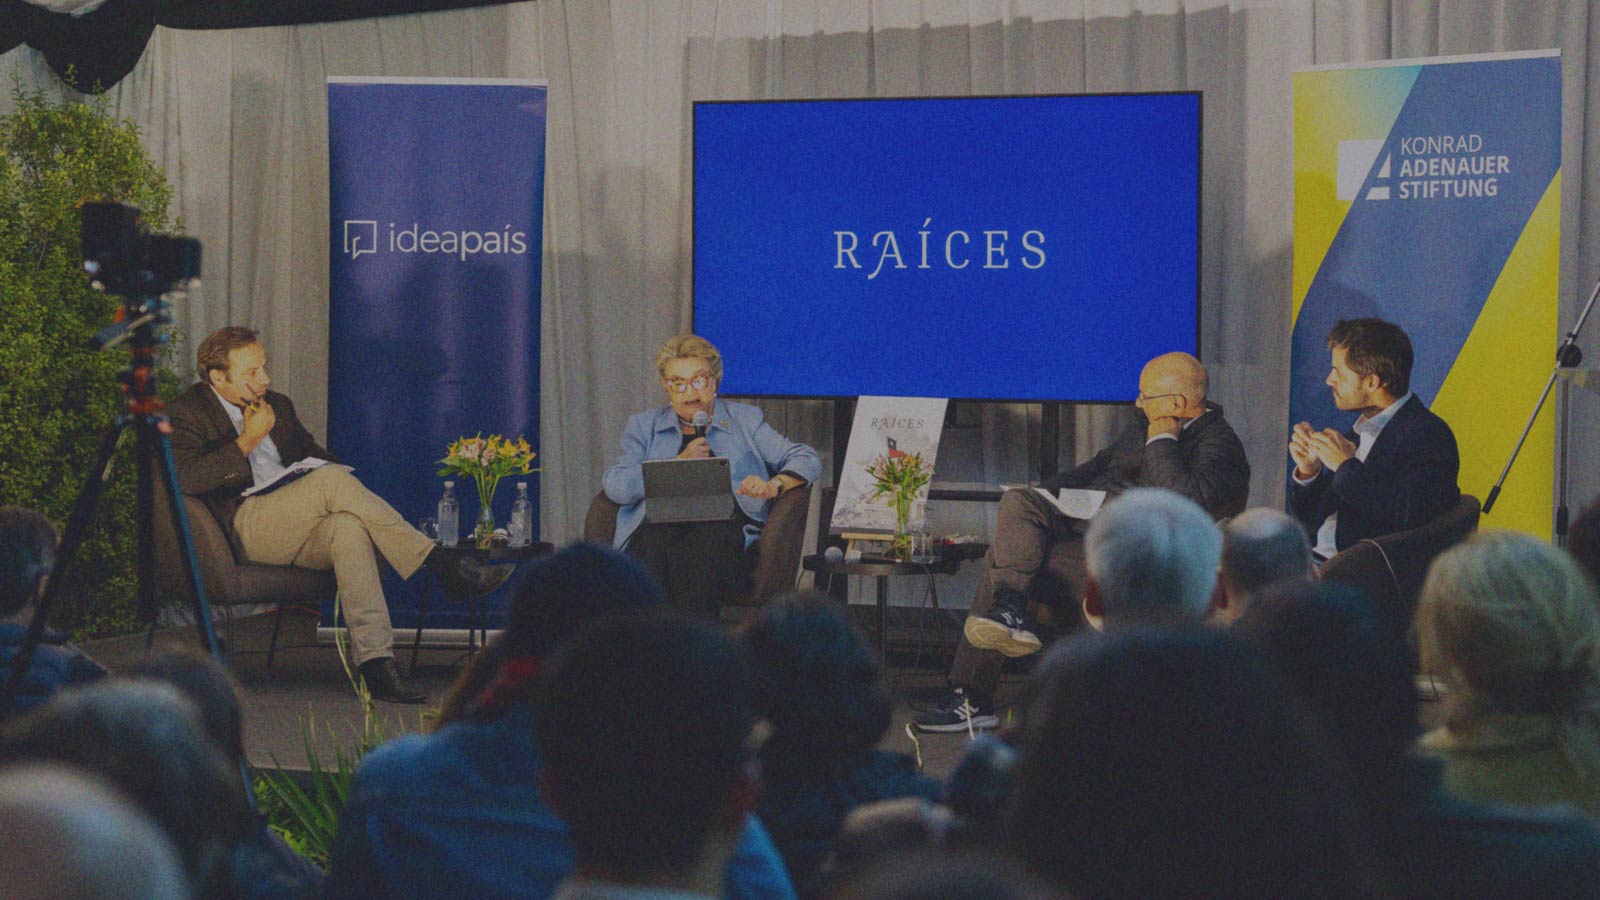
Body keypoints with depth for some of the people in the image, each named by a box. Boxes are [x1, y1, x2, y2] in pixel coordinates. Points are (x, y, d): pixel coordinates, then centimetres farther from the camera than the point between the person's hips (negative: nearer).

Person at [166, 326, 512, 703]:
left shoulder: (277, 404, 26)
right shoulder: (186, 414, 5)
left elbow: (313, 453, 31)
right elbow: (186, 477, -12)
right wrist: (248, 440, -8)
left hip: (300, 532, 5)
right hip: (246, 525, -5)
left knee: (349, 527, -34)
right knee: (332, 480, -31)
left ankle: (374, 660, -46)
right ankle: (442, 563, -28)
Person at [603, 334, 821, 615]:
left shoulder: (745, 420, 23)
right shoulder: (644, 426, 24)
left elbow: (806, 459, 15)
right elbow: (615, 487, 8)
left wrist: (774, 485, -7)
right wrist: (680, 462, 0)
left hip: (725, 524, -1)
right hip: (660, 525, 1)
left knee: (700, 552, -38)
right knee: (654, 549, -37)